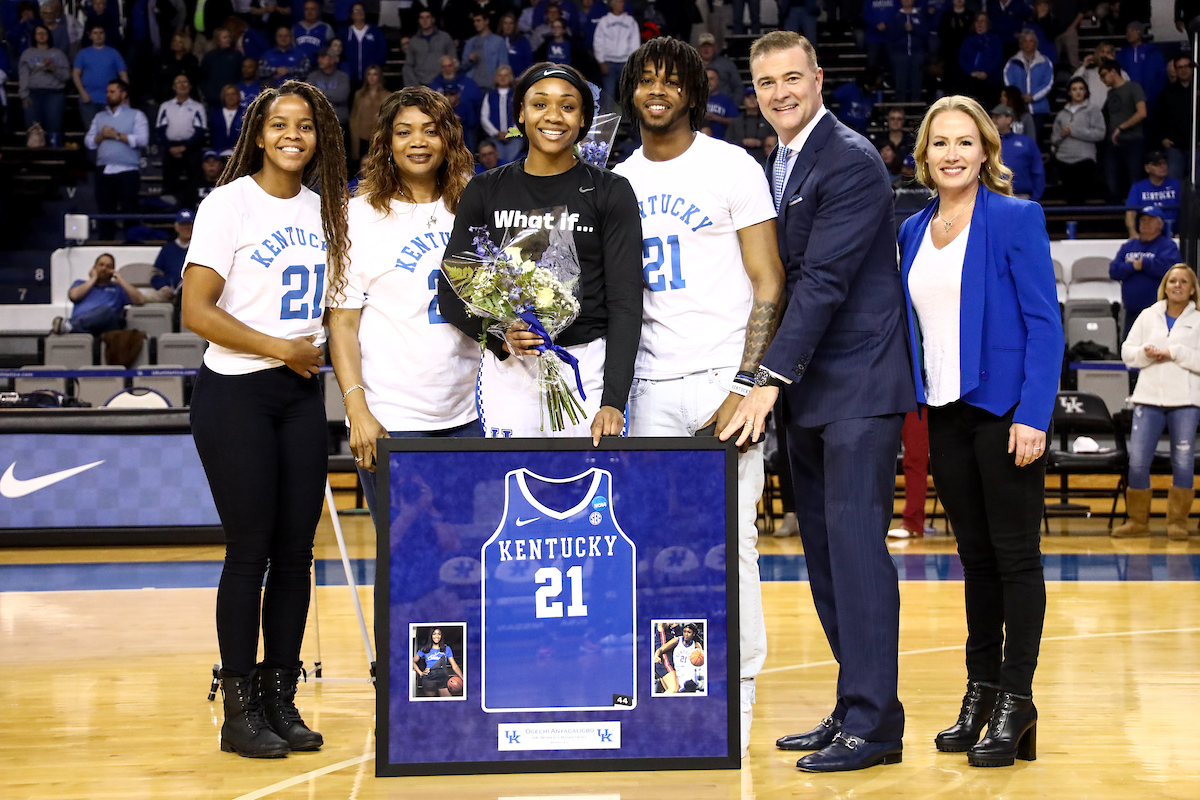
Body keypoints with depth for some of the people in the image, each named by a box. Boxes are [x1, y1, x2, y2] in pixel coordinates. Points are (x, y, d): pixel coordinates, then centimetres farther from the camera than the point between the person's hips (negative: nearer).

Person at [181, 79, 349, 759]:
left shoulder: (326, 209, 11)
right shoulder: (229, 203, -6)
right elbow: (197, 312, -11)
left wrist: (319, 350, 5)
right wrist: (281, 348, -10)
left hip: (301, 395, 5)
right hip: (235, 395, -5)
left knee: (297, 548, 5)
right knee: (251, 548, -4)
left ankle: (281, 700, 14)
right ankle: (240, 710, 5)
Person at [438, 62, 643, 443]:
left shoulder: (610, 192, 2)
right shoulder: (485, 191, 8)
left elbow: (625, 302, -4)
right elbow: (451, 293, 8)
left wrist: (613, 400, -14)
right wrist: (499, 336, -12)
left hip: (589, 367, -1)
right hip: (508, 371, 2)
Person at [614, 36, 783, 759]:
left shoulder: (732, 166, -1)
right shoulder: (620, 182, 13)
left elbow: (769, 284, -4)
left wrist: (744, 384, -14)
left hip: (723, 375, -4)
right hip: (652, 384, 5)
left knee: (729, 539, -4)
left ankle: (736, 698, 4)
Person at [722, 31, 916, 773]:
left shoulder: (851, 162, -12)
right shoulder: (775, 166, 15)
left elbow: (824, 281, -20)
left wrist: (770, 380, -23)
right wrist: (773, 381, 10)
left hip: (859, 384, -9)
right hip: (808, 389, 9)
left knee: (855, 543, -11)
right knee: (825, 552, 10)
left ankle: (873, 720, -7)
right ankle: (857, 707, 18)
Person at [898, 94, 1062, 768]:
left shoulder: (1016, 219, -6)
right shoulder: (913, 232, 12)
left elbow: (1045, 322, -10)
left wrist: (1034, 416, -17)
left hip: (1004, 410, -6)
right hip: (945, 413, 6)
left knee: (1015, 554, 0)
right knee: (975, 555, 12)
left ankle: (1016, 700, 6)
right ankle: (981, 692, 20)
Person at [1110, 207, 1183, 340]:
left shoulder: (1168, 245, 0)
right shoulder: (1128, 246, 17)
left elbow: (1166, 267, -20)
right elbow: (1114, 270, 6)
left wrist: (1142, 263, -9)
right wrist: (1133, 266, -11)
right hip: (1132, 313, 6)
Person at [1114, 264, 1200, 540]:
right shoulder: (1148, 316, 11)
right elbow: (1126, 352, 9)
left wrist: (1174, 353, -15)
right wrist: (1145, 353, -10)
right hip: (1149, 397, 2)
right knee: (1137, 460, -3)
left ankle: (1178, 520, 11)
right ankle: (1138, 520, 8)